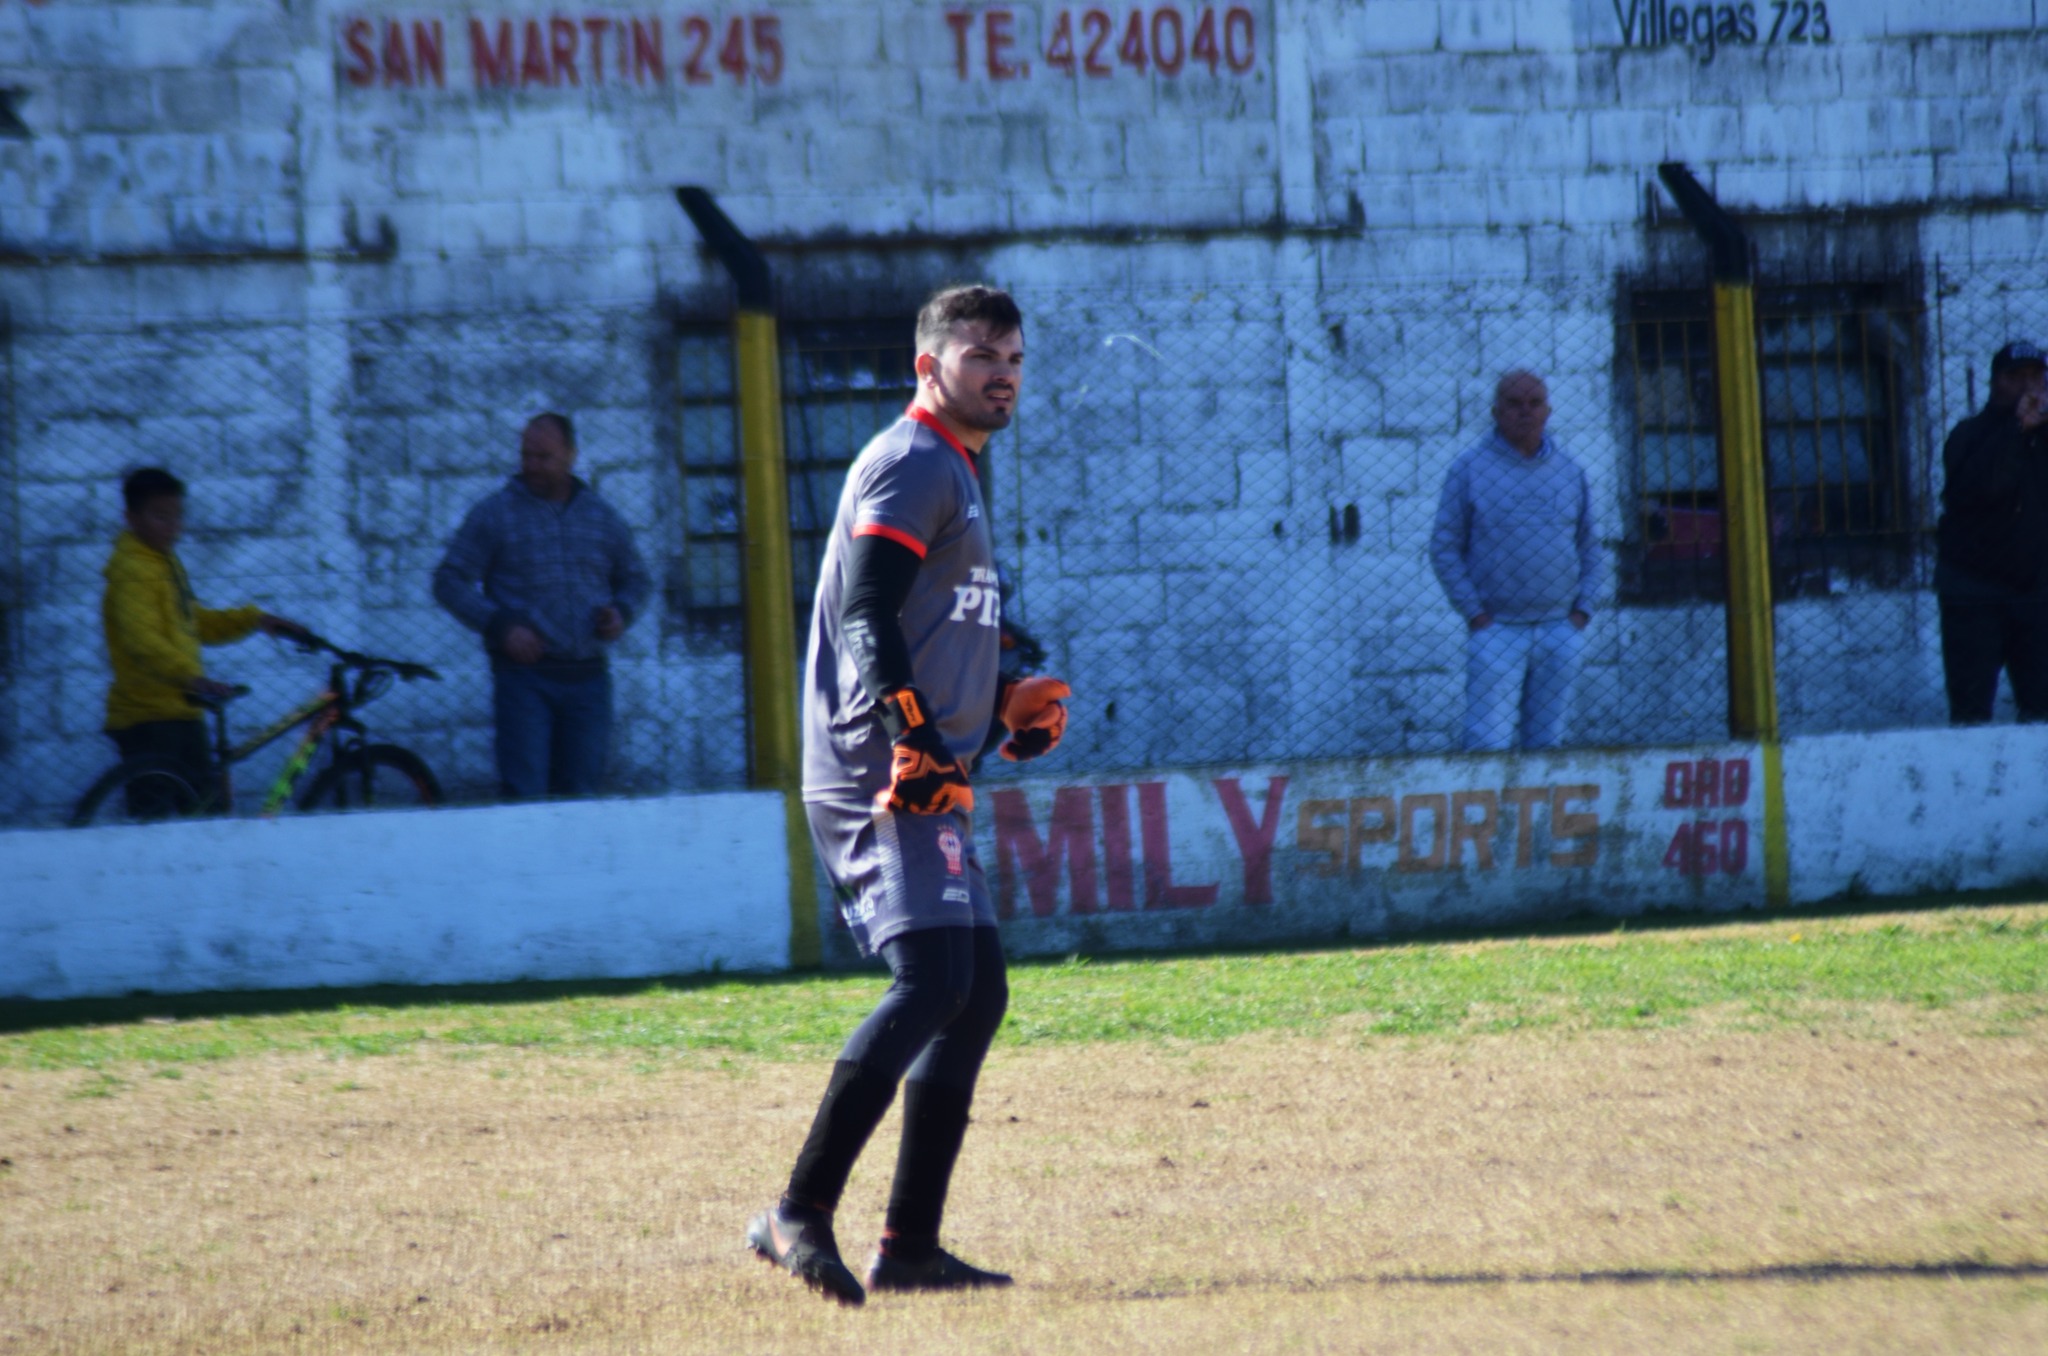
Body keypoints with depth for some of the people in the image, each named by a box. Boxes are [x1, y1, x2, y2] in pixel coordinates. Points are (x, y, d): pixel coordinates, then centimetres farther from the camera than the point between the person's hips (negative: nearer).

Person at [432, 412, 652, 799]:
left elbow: (635, 579, 25)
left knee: (581, 793, 3)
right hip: (523, 676, -3)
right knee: (524, 794, -11)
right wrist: (500, 626, -13)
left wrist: (621, 613, 2)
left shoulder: (603, 517, 13)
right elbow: (450, 581, 1)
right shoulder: (494, 514, 3)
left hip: (587, 678, 3)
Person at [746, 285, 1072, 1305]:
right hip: (878, 774, -11)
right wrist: (917, 745, -28)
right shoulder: (911, 464, -8)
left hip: (924, 781, 11)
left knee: (978, 991, 11)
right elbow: (866, 619, -19)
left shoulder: (951, 475, 24)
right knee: (932, 979, -21)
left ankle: (908, 1247, 12)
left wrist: (1001, 703, 18)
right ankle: (800, 1212, -26)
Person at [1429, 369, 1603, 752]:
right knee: (1489, 743, -13)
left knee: (1546, 741, 5)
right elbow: (1444, 548, 0)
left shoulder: (1571, 472, 12)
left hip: (1560, 630, 3)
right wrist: (1474, 613, -7)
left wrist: (1582, 609, 4)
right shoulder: (1469, 468, 1)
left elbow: (1589, 548, 18)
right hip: (1497, 629, -3)